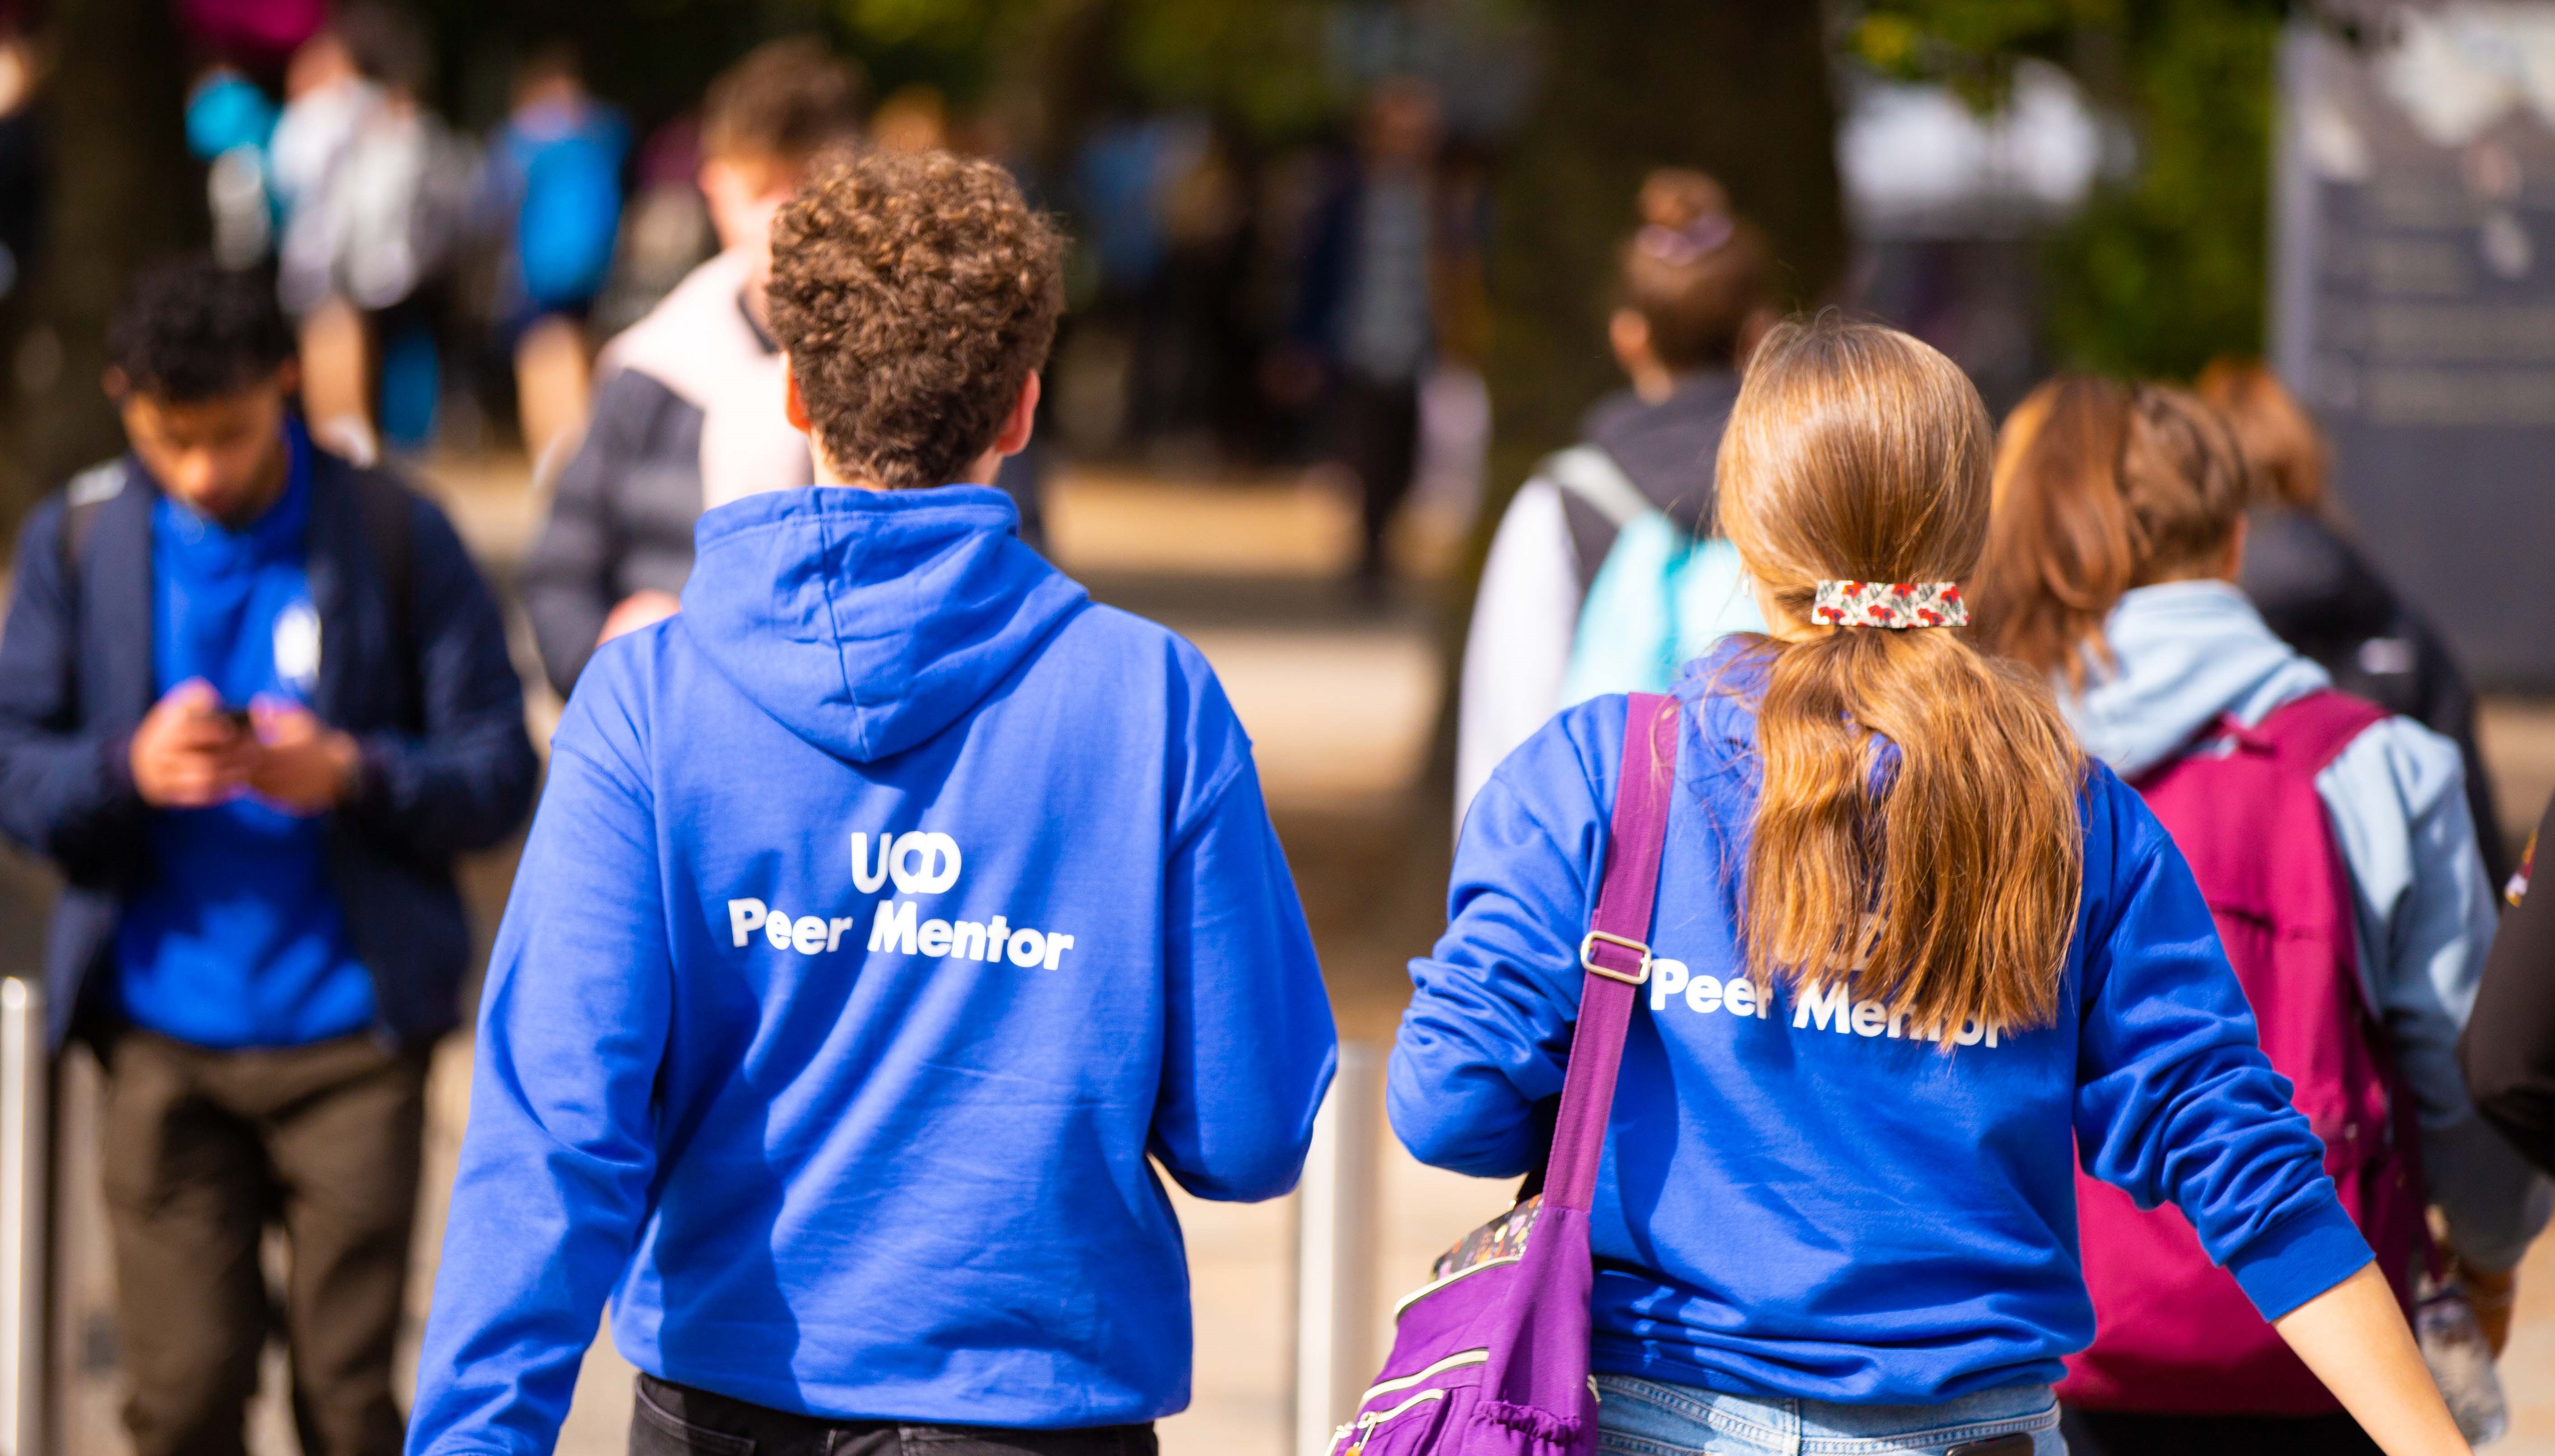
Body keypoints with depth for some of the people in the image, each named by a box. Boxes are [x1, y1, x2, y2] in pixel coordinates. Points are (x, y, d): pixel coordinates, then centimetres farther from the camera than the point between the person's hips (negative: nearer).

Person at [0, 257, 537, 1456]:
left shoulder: (395, 536, 0)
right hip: (162, 1031, 1)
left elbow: (498, 775, 0)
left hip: (350, 1033, -1)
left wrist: (351, 775, -19)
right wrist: (127, 769, -16)